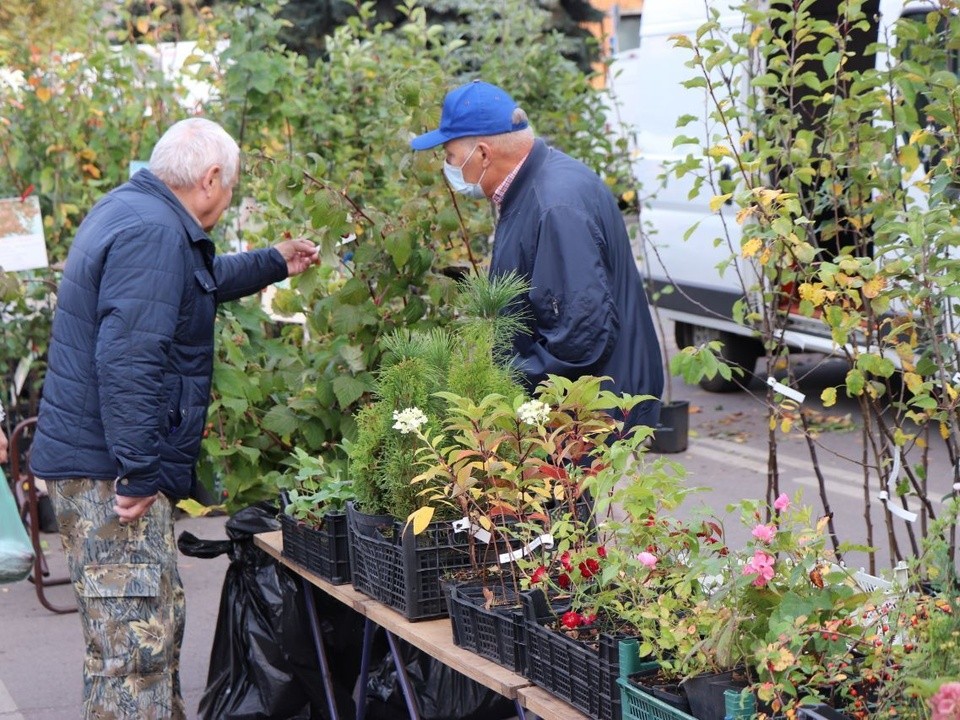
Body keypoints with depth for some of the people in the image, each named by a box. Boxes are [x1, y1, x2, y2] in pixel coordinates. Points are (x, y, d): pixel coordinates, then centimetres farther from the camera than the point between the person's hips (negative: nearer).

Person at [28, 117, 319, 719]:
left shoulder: (129, 211, 16)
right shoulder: (154, 233, -19)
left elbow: (197, 281, 37)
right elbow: (127, 360, -28)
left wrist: (275, 264, 46)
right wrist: (136, 474, -26)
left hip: (107, 464, 11)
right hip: (109, 473, -11)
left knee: (161, 623, 19)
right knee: (136, 645, -9)